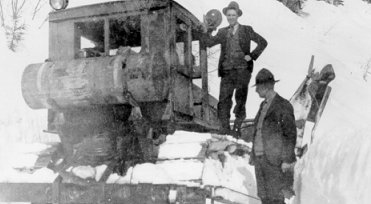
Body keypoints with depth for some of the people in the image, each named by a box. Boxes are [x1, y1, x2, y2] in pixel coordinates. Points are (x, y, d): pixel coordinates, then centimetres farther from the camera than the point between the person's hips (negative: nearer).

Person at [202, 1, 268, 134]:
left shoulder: (246, 30, 9)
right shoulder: (222, 32, 15)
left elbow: (262, 42, 9)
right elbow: (209, 43, 6)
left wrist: (252, 56, -1)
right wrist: (207, 31, -9)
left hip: (242, 69, -2)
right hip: (227, 71, 2)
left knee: (240, 98, -1)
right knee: (223, 100, -4)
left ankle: (239, 118, 22)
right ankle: (224, 130, 1)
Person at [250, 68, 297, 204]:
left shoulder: (283, 106, -10)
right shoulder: (263, 105, 14)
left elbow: (290, 135, -11)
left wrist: (287, 160, -15)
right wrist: (254, 155, 16)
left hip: (275, 160, -8)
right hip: (260, 157, 8)